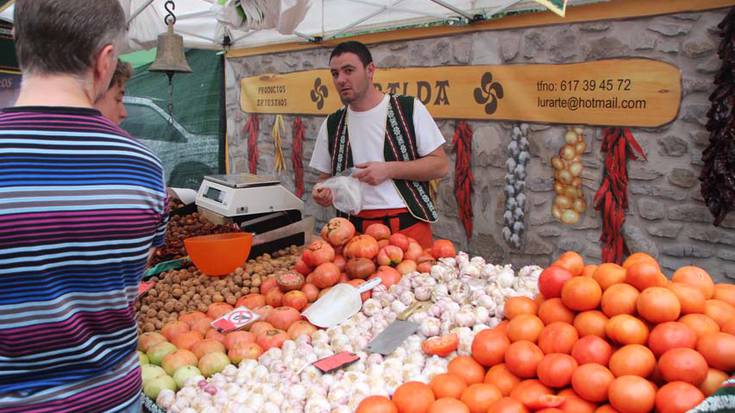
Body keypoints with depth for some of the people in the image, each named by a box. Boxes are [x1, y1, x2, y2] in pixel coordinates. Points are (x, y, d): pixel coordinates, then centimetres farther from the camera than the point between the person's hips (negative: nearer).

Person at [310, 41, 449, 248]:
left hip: (408, 225, -2)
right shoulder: (332, 125, 9)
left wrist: (388, 169, -14)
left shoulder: (409, 109, -2)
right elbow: (326, 177, 17)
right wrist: (322, 191, -7)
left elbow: (440, 165, -4)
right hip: (355, 229, 3)